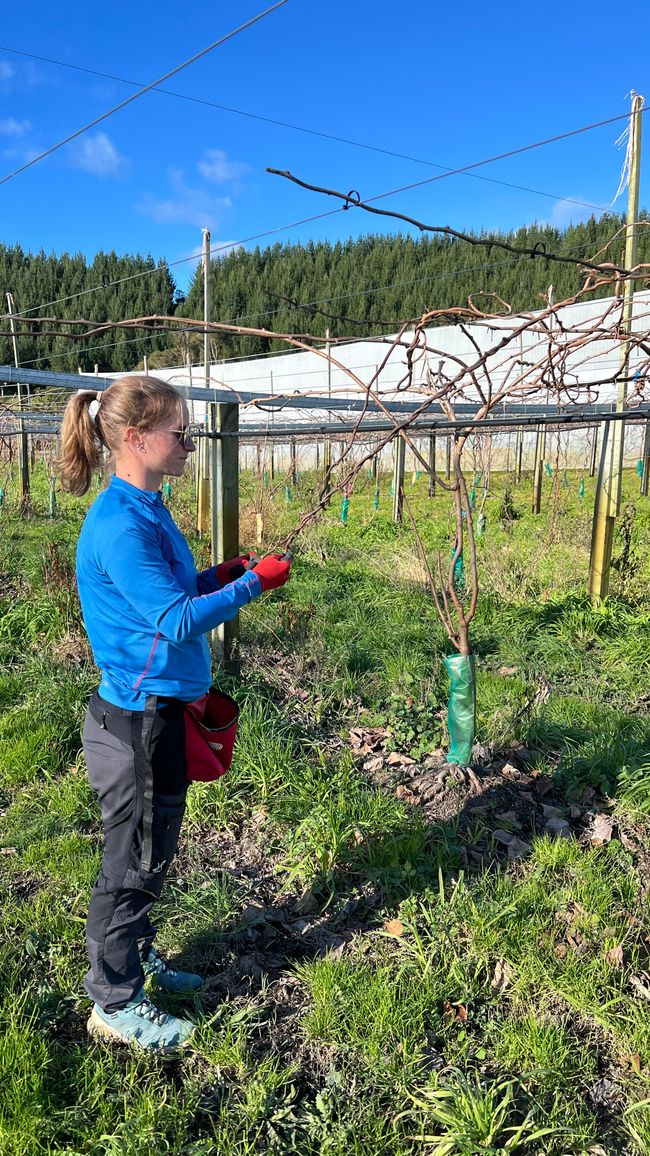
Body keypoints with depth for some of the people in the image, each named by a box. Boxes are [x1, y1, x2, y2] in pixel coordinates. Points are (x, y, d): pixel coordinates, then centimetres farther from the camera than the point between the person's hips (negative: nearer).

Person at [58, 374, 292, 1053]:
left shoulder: (145, 510, 8)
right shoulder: (119, 524, -23)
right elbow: (175, 621, -24)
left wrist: (215, 577, 2)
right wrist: (252, 585, -16)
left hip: (158, 710, 9)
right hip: (136, 720, -9)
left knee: (151, 851, 23)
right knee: (133, 861, 7)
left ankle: (135, 959, 43)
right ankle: (115, 1004, 27)